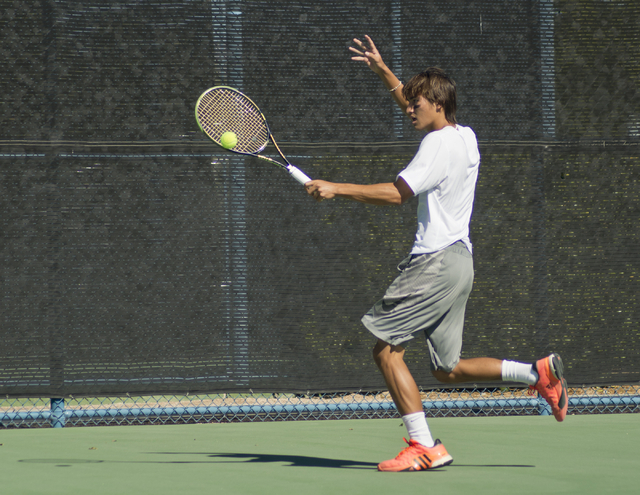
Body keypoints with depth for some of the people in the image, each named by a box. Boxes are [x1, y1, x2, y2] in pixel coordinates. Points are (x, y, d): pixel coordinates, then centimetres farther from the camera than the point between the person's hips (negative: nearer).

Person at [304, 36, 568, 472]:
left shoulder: (440, 144, -12)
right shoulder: (465, 137, 16)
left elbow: (396, 193, -21)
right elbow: (415, 107, 34)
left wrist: (336, 189, -18)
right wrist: (382, 70, 30)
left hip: (436, 262, -10)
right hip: (459, 261, 10)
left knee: (386, 348, -8)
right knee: (447, 369, 13)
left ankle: (424, 446, -13)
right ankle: (538, 373, 5)